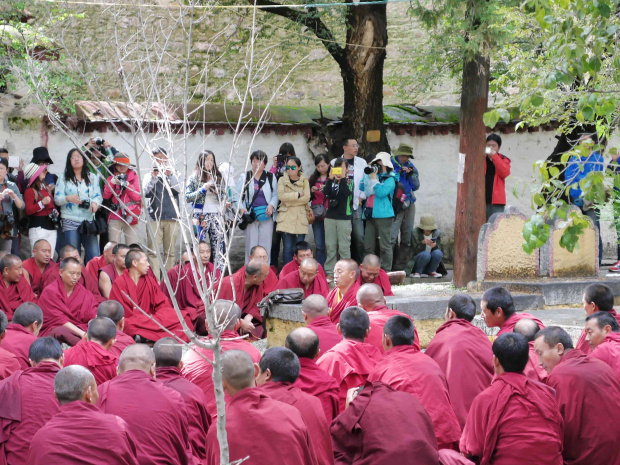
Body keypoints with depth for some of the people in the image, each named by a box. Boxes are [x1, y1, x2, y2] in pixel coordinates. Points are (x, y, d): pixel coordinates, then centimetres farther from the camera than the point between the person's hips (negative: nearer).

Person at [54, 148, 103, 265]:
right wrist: (68, 198, -19)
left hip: (89, 220, 1)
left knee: (94, 255, -7)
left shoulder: (92, 177, 16)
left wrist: (95, 202, -16)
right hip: (70, 221, -1)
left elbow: (98, 195, 7)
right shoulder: (64, 179, 10)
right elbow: (57, 198, 2)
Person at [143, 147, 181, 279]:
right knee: (153, 251, -9)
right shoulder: (149, 175, 12)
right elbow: (145, 192, -3)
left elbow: (179, 189, -4)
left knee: (170, 251, 2)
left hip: (172, 218, 1)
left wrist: (170, 175, -15)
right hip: (154, 217, -1)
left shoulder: (173, 173, 13)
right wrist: (153, 177, -12)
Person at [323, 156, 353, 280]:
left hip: (344, 218, -3)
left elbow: (347, 193, -16)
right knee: (330, 247, 5)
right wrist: (330, 179, -16)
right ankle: (330, 272, 10)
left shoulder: (349, 181, 4)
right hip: (330, 217, 3)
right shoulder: (332, 181, 11)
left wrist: (342, 178, -18)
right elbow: (325, 192, -7)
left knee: (344, 247, -3)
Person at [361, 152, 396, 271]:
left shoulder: (389, 179, -3)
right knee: (368, 246, 8)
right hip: (371, 215, 8)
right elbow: (362, 188, 15)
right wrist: (368, 175, 7)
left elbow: (381, 192, -17)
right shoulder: (373, 176, 19)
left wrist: (373, 178, -10)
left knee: (385, 246, -5)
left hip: (383, 215, -8)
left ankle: (386, 271, -3)